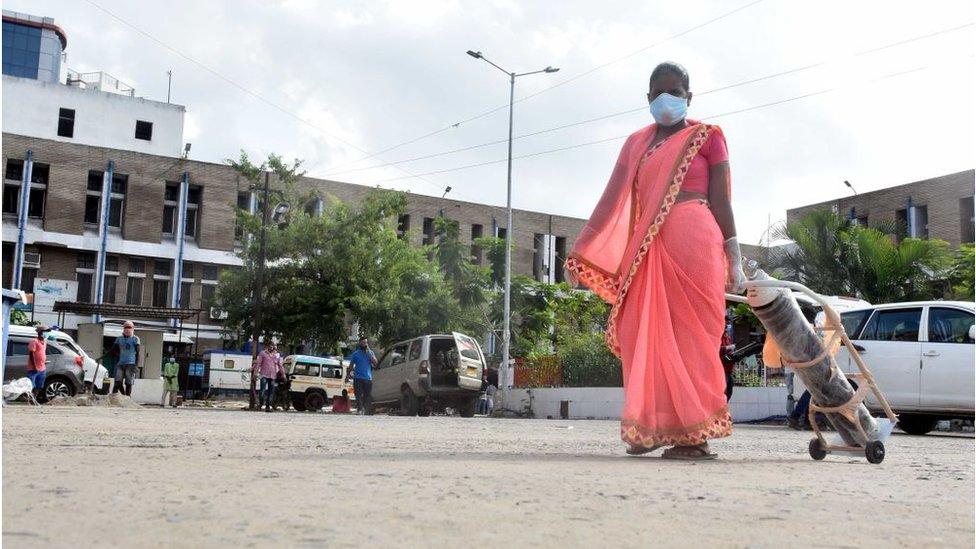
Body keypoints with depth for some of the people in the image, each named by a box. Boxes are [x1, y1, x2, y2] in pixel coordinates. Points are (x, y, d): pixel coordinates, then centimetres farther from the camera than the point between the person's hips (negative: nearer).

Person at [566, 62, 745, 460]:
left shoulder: (706, 137, 8)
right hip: (648, 248, 5)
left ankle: (694, 432, -5)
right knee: (648, 335, 0)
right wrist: (583, 253, 10)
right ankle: (653, 427, 6)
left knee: (690, 334, -7)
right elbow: (613, 202, 16)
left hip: (692, 243, -5)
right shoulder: (636, 143, 20)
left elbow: (721, 202, 4)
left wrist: (734, 260, -2)